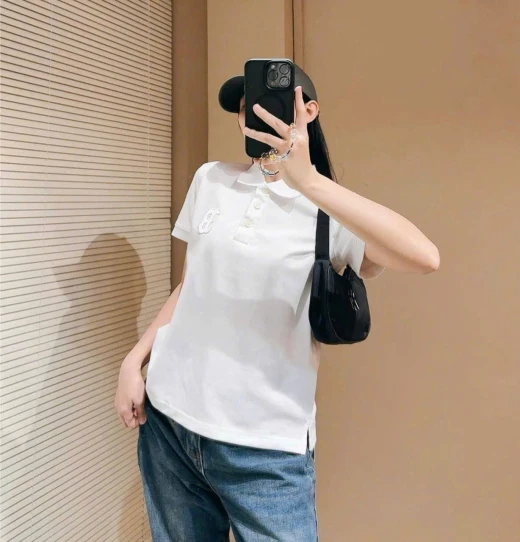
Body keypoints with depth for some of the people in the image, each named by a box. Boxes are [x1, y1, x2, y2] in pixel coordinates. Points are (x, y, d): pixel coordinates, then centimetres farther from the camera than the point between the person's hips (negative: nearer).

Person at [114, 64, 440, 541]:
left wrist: (306, 179, -32)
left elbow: (423, 258, -27)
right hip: (168, 417, 4)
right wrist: (134, 360, 6)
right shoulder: (210, 180, 6)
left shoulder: (331, 213, -7)